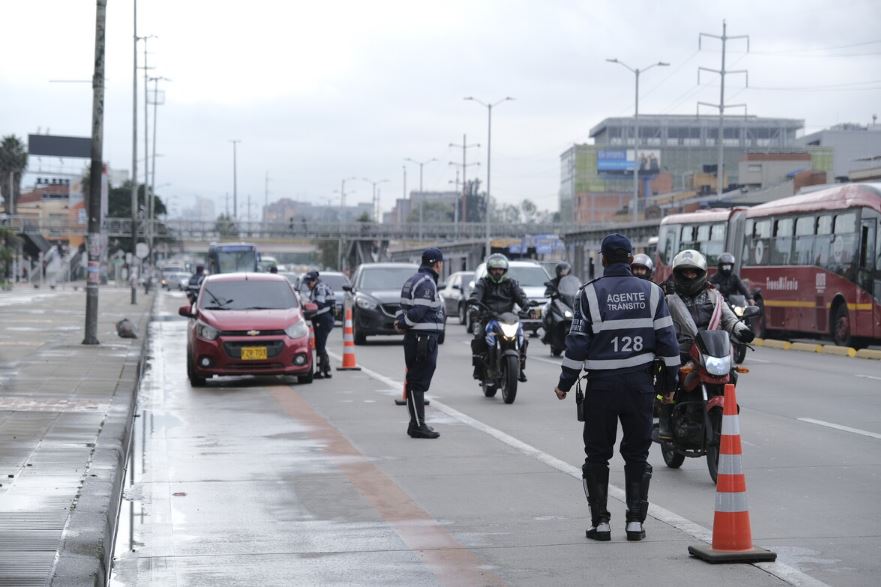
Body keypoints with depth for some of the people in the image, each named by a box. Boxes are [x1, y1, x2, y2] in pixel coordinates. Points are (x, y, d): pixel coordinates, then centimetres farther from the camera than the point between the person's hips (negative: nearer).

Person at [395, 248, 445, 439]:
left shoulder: (415, 280, 18)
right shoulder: (426, 283, -16)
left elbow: (404, 307, 17)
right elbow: (417, 312, -22)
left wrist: (399, 322, 0)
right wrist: (402, 324, -9)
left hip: (416, 339, 11)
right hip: (423, 338, -11)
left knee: (417, 383, 15)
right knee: (418, 382, -9)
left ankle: (418, 423, 22)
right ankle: (417, 426, -8)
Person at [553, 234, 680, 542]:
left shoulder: (590, 293, -4)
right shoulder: (651, 292, 3)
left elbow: (577, 343, -5)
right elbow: (667, 340, 2)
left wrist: (565, 383, 4)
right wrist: (670, 380, 11)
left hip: (601, 383, -2)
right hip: (640, 382, 2)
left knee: (597, 455, 7)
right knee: (637, 453, 10)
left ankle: (600, 521, 6)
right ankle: (635, 521, 7)